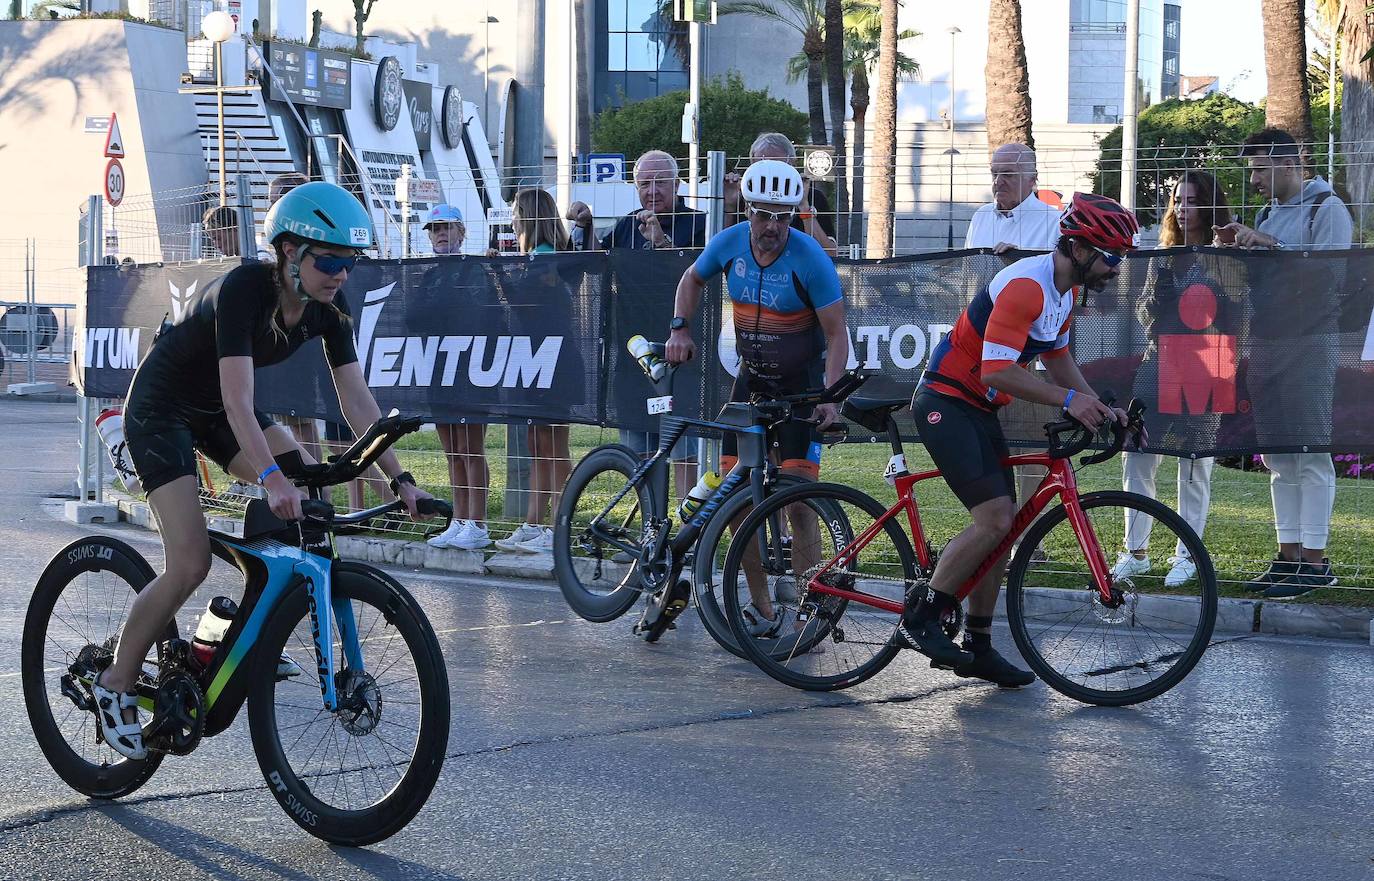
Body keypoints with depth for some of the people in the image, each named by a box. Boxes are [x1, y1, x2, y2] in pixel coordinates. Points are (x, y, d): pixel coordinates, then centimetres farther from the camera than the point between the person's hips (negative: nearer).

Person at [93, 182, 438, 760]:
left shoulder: (327, 310, -11)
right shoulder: (244, 290, -31)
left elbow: (357, 400, -10)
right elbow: (238, 403, -39)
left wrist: (399, 479, -18)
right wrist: (272, 478, -51)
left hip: (215, 412, 7)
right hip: (160, 409, -7)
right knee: (190, 563, -17)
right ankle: (115, 684, 0)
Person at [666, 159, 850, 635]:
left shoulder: (809, 258, -19)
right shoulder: (730, 243, -8)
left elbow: (836, 333, -16)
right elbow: (693, 278, 15)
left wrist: (830, 396, -28)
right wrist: (679, 329, 1)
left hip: (802, 382, -4)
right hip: (751, 378, 5)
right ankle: (762, 609, 9)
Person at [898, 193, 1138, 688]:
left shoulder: (1064, 291, 8)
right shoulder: (1026, 286, -23)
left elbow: (1058, 362, 19)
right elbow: (997, 371, -29)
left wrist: (1101, 408, 5)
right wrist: (1068, 400, -29)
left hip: (978, 410, 10)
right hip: (945, 403, -10)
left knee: (1001, 527, 8)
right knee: (995, 519, -18)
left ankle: (978, 646, 15)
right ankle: (918, 620, -8)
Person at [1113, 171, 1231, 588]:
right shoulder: (1165, 258, 14)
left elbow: (1229, 321, -2)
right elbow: (1146, 317, 13)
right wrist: (1158, 291, -2)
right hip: (1157, 364, 4)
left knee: (1194, 466, 0)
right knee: (1135, 459, -1)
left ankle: (1187, 555, 9)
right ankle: (1136, 551, 8)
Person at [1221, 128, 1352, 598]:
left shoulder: (1327, 208, -5)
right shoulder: (1268, 213, 18)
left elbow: (1328, 273, -17)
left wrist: (1270, 245, -18)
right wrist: (1241, 247, 2)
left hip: (1308, 343, -8)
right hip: (1266, 343, 8)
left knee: (1311, 453, -7)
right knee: (1277, 456, 9)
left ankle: (1315, 560, -4)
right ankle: (1289, 555, 15)